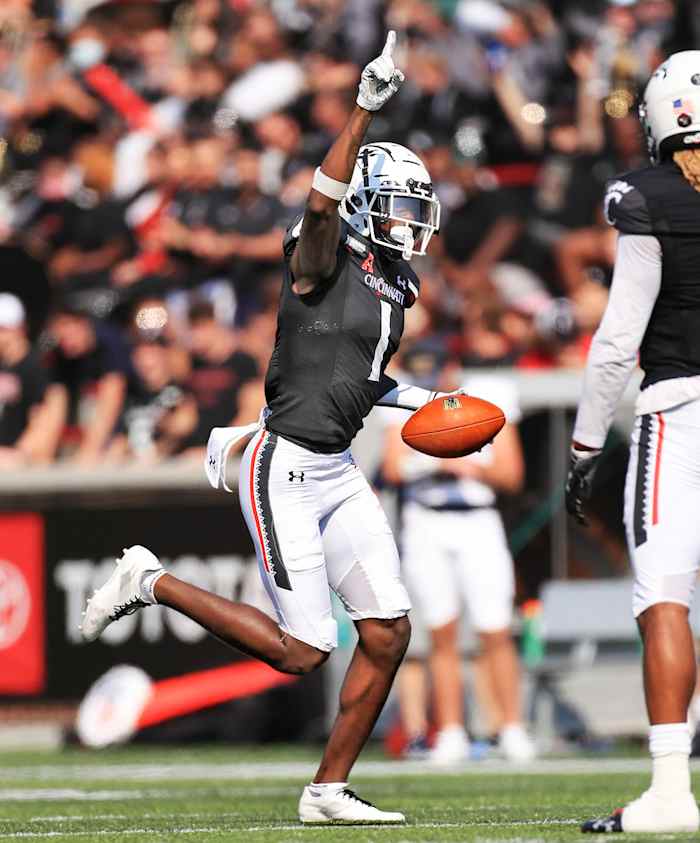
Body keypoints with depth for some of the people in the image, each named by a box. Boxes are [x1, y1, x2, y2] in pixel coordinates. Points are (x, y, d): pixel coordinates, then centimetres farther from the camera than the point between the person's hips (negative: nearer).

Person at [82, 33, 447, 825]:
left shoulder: (394, 284, 15)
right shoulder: (323, 256, -10)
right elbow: (321, 202, -33)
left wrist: (413, 398, 17)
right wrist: (365, 106, -40)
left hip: (337, 471, 8)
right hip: (285, 469, -8)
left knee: (388, 632, -1)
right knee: (300, 652, -7)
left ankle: (329, 789, 10)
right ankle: (152, 583, 10)